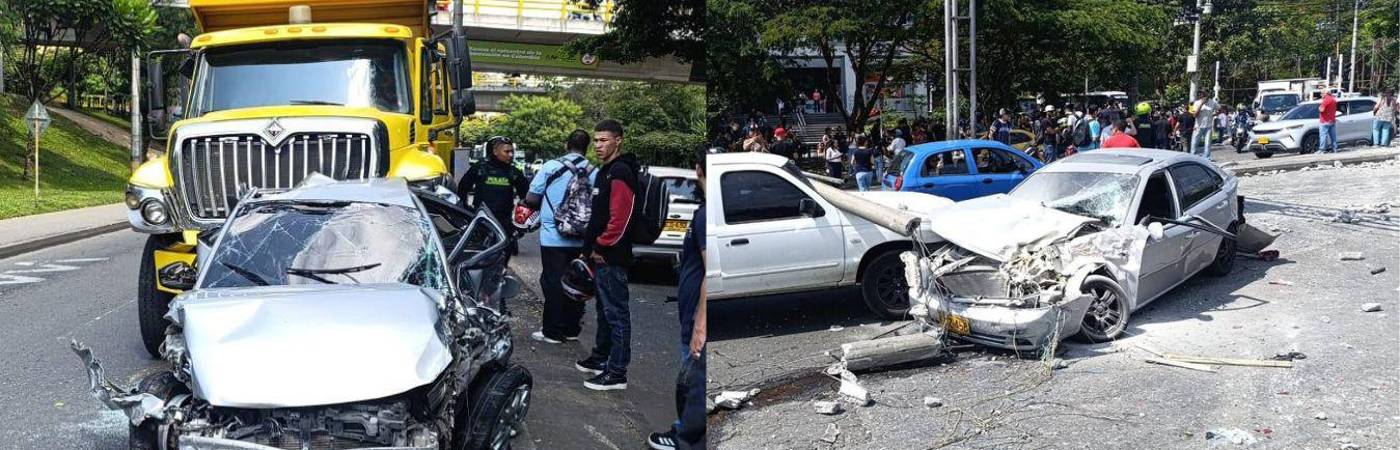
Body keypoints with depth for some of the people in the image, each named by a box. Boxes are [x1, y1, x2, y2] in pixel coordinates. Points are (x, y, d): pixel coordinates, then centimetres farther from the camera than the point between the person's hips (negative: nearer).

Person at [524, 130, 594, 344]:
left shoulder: (551, 166, -8)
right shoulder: (594, 173, -1)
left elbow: (531, 199, -5)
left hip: (553, 237, -3)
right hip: (581, 240, 3)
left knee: (553, 284, 2)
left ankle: (552, 331, 5)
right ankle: (571, 329, 19)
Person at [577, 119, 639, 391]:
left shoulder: (620, 173, -16)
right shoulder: (606, 171, 17)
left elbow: (619, 218, -23)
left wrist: (601, 246, -16)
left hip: (611, 257, -11)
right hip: (602, 256, 11)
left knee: (616, 313, -6)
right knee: (604, 308, 21)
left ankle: (617, 373, -2)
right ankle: (601, 358, 34)